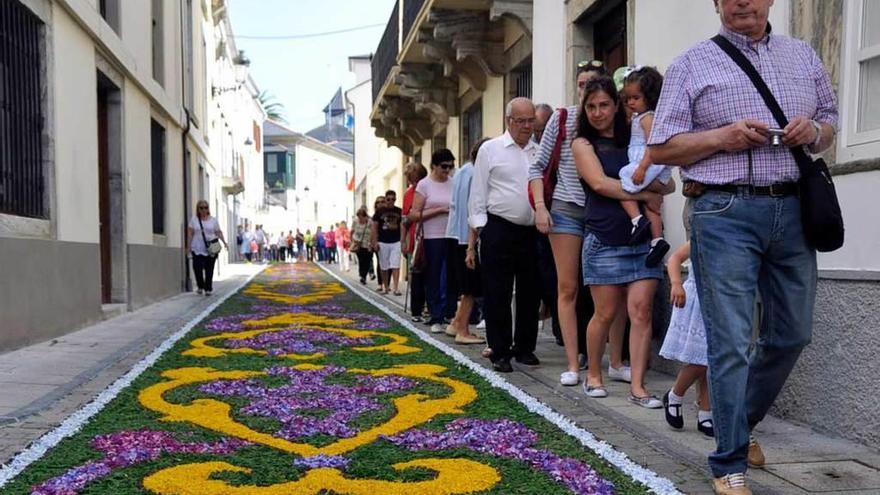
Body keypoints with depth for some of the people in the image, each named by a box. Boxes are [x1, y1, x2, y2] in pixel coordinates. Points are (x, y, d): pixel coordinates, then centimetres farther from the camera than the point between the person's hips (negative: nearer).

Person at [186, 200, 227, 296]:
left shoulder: (213, 220, 7)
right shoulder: (194, 219, 5)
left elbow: (218, 232, 8)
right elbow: (190, 234, 5)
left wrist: (224, 242, -4)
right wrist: (188, 246, 0)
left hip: (211, 249, 1)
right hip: (197, 249, -1)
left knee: (209, 270, 3)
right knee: (198, 268, -9)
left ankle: (208, 289, 14)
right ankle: (201, 286, 13)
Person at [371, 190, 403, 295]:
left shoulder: (399, 211, 5)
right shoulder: (379, 211, 1)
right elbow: (374, 227, 2)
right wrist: (375, 242, -5)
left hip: (396, 242, 0)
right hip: (383, 242, 0)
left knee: (395, 266, -7)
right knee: (384, 267, 8)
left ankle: (395, 288, -8)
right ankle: (385, 287, 20)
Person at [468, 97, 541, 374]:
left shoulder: (541, 151, 11)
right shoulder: (490, 149, 3)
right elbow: (478, 192, 2)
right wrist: (480, 227, -4)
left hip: (533, 231, 4)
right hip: (499, 229, -3)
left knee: (529, 293, 10)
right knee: (497, 294, 0)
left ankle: (524, 348, 23)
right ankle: (500, 352, 10)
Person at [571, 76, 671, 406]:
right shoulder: (583, 144, 6)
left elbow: (667, 185, 14)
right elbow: (600, 184, -10)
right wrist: (645, 194, -10)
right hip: (605, 240, -2)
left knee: (641, 310, -5)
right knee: (606, 314, 3)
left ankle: (637, 386, 0)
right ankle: (593, 375, 23)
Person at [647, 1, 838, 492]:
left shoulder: (805, 56, 16)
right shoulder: (693, 64, 4)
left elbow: (830, 122, 22)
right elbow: (661, 148, 1)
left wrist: (814, 132, -1)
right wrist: (720, 138, -14)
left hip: (794, 210, 5)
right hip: (726, 213, -5)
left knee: (793, 333, 13)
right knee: (731, 342, -4)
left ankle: (744, 422, 36)